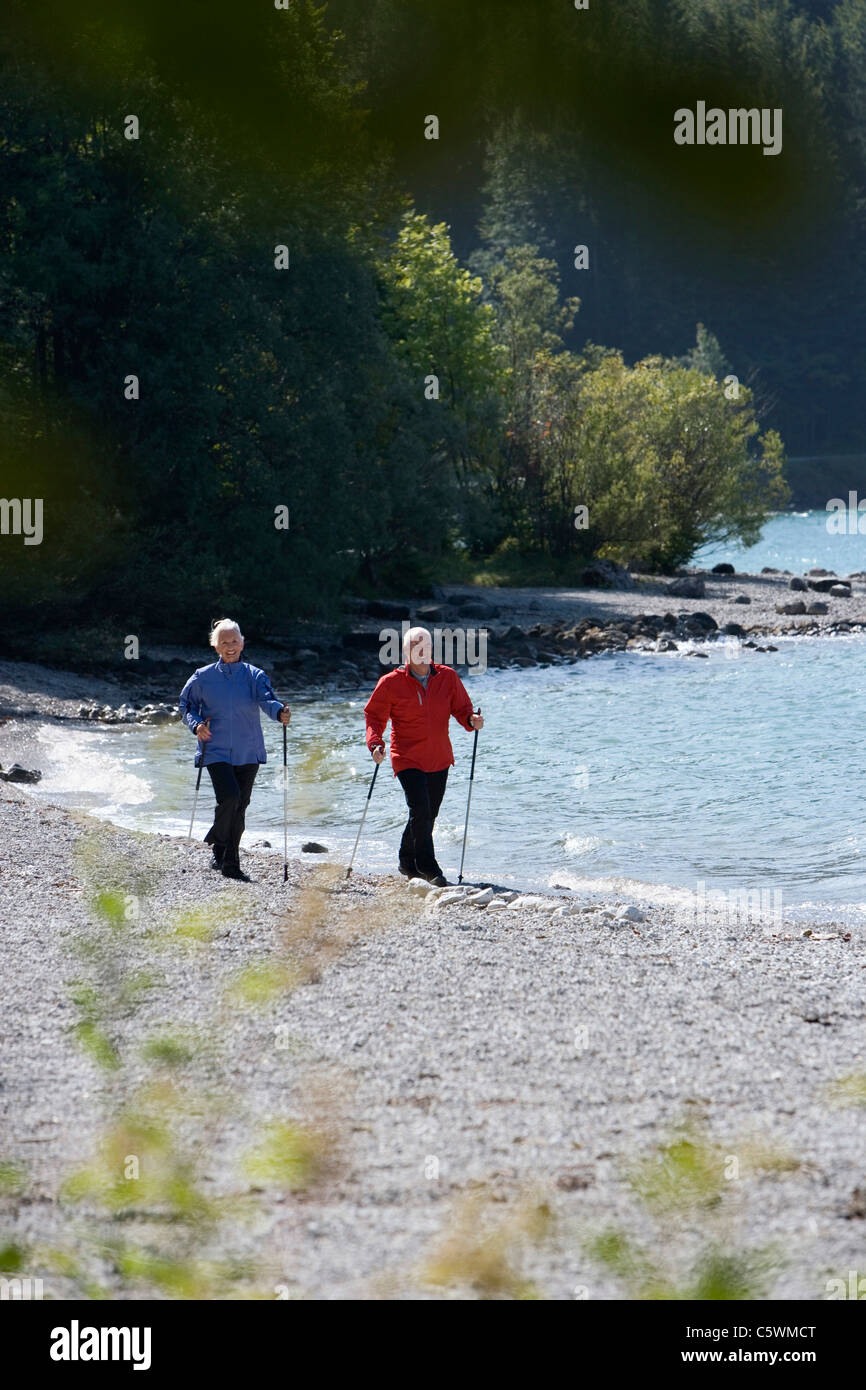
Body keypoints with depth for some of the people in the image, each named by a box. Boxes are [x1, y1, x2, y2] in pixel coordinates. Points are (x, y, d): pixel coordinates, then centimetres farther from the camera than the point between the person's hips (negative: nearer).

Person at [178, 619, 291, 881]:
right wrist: (196, 724, -9)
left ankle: (231, 864, 17)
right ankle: (219, 845, 4)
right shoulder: (203, 677, 3)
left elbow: (267, 699, -14)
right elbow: (186, 705, 12)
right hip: (216, 750, -2)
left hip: (247, 752, 2)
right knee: (229, 797, -21)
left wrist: (279, 711, -36)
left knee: (240, 806, 5)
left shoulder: (254, 676, 3)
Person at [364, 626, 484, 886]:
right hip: (408, 759, -4)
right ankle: (428, 867, -7)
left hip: (439, 758, 4)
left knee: (428, 815, 12)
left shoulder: (447, 677, 2)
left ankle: (408, 862, 31)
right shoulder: (391, 683, -7)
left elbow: (461, 708, 9)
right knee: (420, 811, -16)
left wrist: (471, 720, -13)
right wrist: (376, 743, -15)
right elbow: (374, 714, 1)